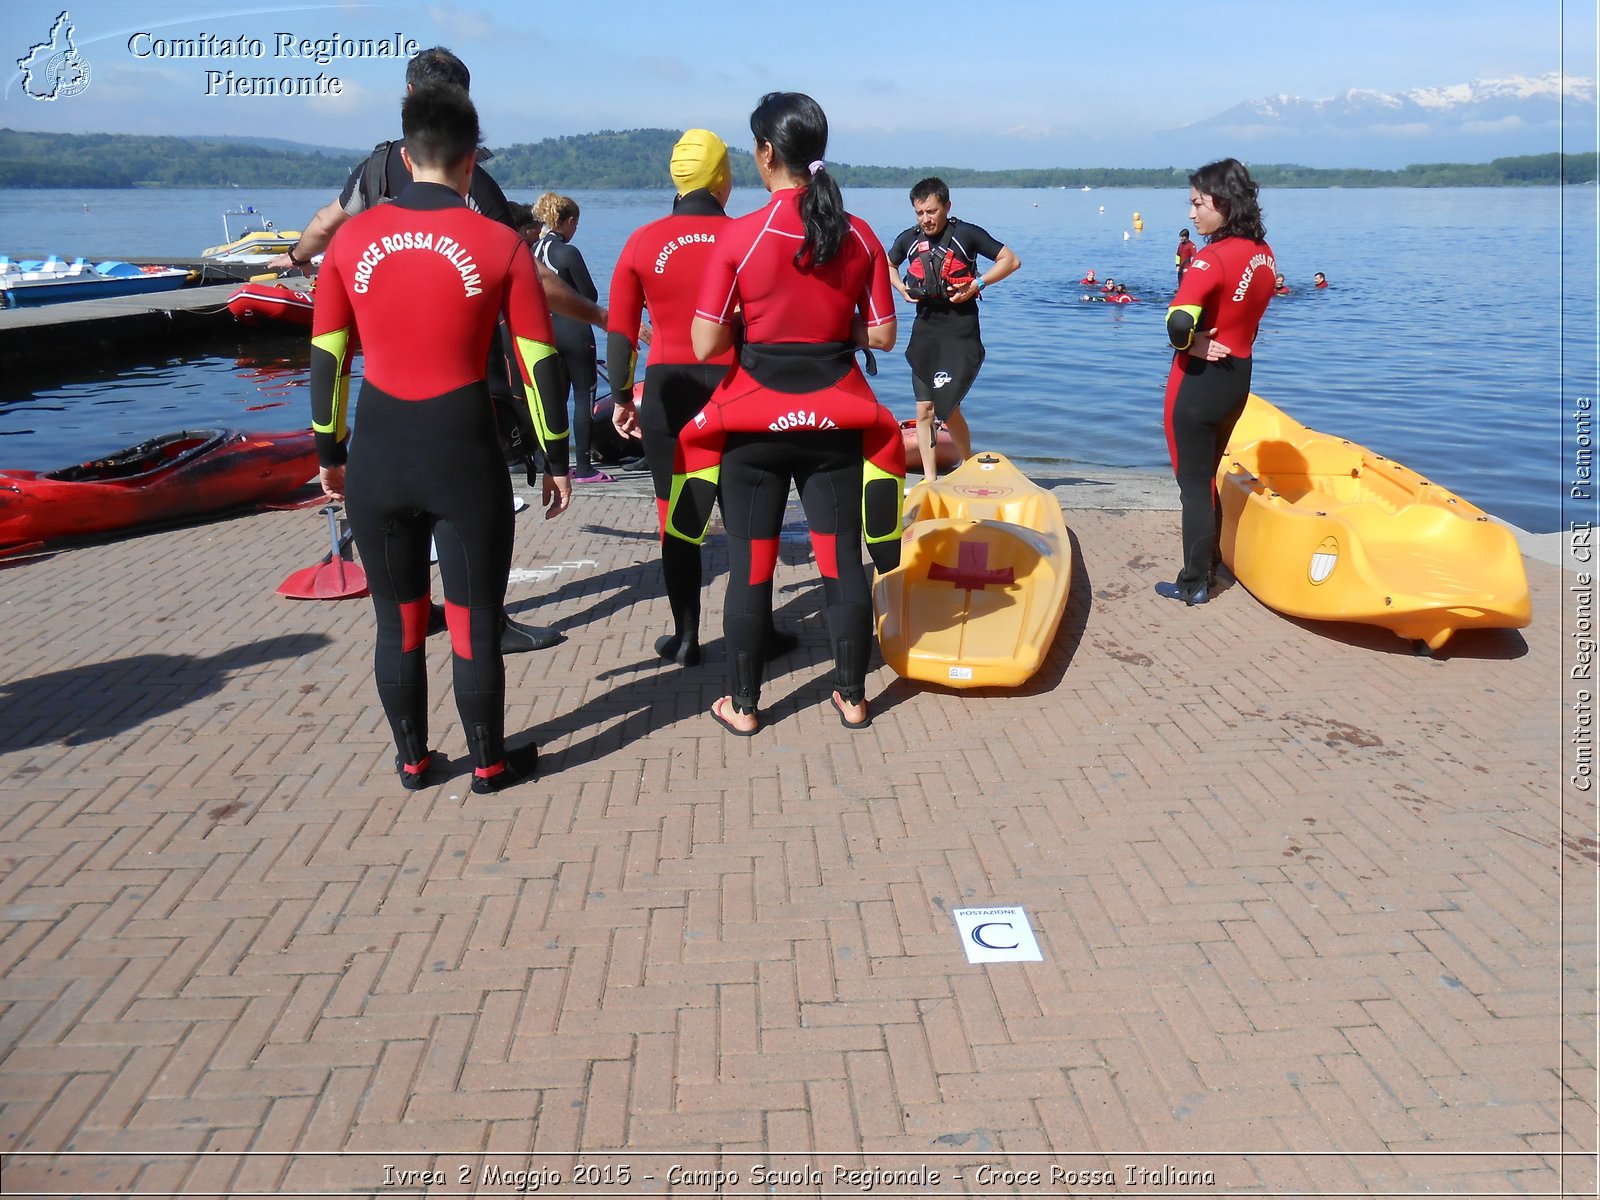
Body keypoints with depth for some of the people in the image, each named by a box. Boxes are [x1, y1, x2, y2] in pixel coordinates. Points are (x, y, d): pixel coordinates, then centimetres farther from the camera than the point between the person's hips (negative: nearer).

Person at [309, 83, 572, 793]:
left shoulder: (353, 239, 1)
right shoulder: (500, 244, -6)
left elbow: (326, 358, 5)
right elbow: (539, 362, -5)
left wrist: (330, 454, 16)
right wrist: (556, 460, 4)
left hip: (378, 454, 3)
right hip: (464, 452, -2)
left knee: (398, 622, 16)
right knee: (474, 624, 9)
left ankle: (412, 761, 29)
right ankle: (489, 766, 22)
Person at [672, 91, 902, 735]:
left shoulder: (739, 236, -11)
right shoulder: (859, 235, -2)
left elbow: (705, 345, -12)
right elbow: (882, 336, 2)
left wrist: (754, 323, 6)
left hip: (755, 420, -2)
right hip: (837, 420, 3)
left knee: (750, 566, 8)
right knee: (842, 560, 11)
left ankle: (743, 705, 19)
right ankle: (852, 696, 22)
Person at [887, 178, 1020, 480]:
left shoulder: (967, 234, -6)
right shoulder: (909, 239, 7)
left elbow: (1011, 260, -2)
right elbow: (887, 265, 27)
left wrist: (977, 284, -13)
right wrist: (900, 287, 7)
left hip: (960, 333, -5)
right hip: (924, 331, 5)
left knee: (947, 406, -10)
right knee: (924, 409, 3)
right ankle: (929, 479, 11)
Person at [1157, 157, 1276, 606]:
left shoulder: (1213, 258, -21)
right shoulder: (1264, 254, 4)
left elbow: (1178, 324, -31)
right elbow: (1243, 314, 7)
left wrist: (1195, 344, -13)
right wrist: (1218, 342, -2)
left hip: (1199, 381, -8)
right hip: (1238, 378, 8)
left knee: (1193, 483, 3)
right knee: (1206, 477, 22)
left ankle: (1194, 584, 11)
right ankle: (1207, 563, 33)